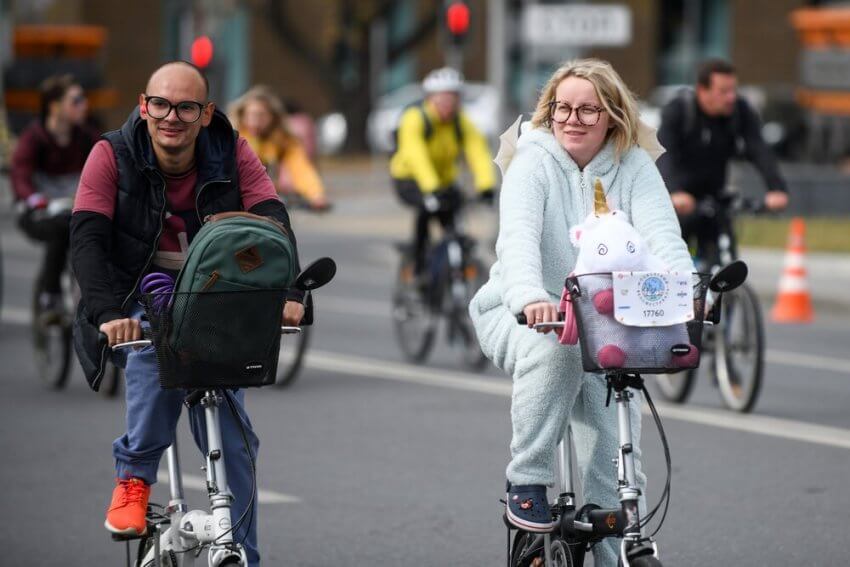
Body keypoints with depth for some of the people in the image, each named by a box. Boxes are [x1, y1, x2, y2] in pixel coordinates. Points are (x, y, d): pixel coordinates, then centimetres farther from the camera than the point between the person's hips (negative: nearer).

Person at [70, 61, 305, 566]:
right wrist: (107, 311, -37)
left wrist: (287, 292, -36)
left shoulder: (233, 154, -7)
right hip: (142, 296, -2)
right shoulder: (113, 155, -12)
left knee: (232, 438, -7)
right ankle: (135, 476, -17)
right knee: (157, 354, -36)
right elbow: (87, 238, -20)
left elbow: (272, 222, -17)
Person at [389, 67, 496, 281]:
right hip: (409, 180, -5)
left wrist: (486, 187, -41)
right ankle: (418, 267, -20)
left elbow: (478, 152, -24)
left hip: (444, 180, 5)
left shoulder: (462, 123, -10)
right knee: (427, 207, -31)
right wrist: (430, 190, -50)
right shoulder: (415, 119, -23)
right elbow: (416, 156, -37)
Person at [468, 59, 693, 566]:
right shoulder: (534, 163, -9)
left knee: (618, 463, -11)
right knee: (555, 348, -38)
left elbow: (663, 236, -15)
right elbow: (518, 236, -27)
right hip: (523, 316, -3)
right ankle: (527, 483, -24)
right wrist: (529, 296, -47)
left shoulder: (635, 167, 0)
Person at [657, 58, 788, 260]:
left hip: (713, 194, 3)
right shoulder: (676, 111, -20)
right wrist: (675, 192, -52)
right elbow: (665, 155, -33)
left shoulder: (741, 112, -11)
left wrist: (777, 188, -39)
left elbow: (760, 152, -22)